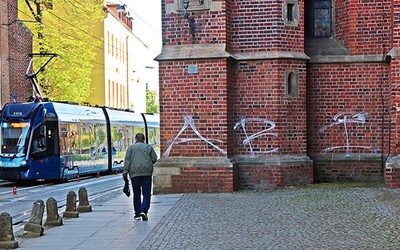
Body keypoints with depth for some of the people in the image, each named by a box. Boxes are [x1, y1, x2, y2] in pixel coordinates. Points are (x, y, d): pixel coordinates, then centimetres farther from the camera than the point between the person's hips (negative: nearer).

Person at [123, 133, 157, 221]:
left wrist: (125, 172, -2)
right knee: (146, 194, 1)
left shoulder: (131, 147, 8)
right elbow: (154, 159, 6)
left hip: (135, 173, 1)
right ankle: (144, 211, -17)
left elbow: (127, 160, 0)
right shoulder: (149, 147, 10)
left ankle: (137, 214, 11)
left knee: (136, 194, 8)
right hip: (147, 173, 0)